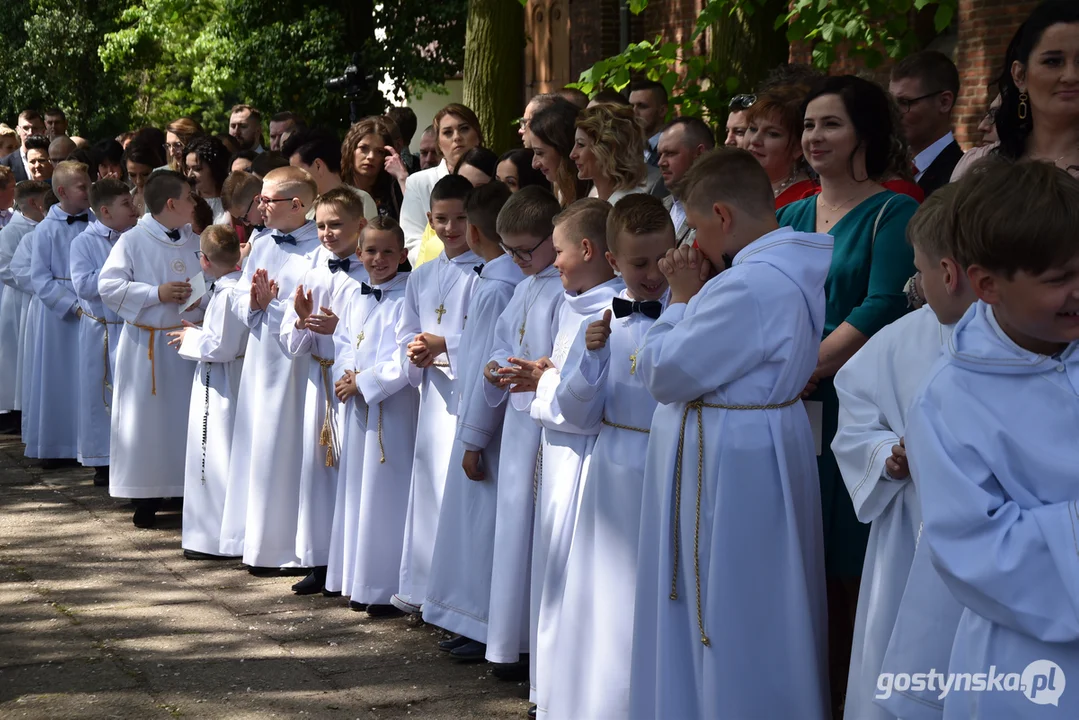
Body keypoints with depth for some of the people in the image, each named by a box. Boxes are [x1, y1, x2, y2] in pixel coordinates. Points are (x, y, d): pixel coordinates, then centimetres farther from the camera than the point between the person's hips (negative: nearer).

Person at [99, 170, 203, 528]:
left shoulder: (195, 243, 6)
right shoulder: (133, 241, -7)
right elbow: (108, 286, -10)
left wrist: (200, 296, -10)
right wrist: (156, 294, -17)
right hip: (145, 341, -4)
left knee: (188, 417, 6)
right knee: (145, 417, 0)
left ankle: (191, 490, 17)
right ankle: (145, 497, 10)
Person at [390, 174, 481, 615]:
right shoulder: (421, 277, 14)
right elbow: (406, 336, 17)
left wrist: (445, 345, -15)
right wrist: (416, 354, -3)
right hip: (434, 392, 7)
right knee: (427, 483, 12)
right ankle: (421, 587, 21)